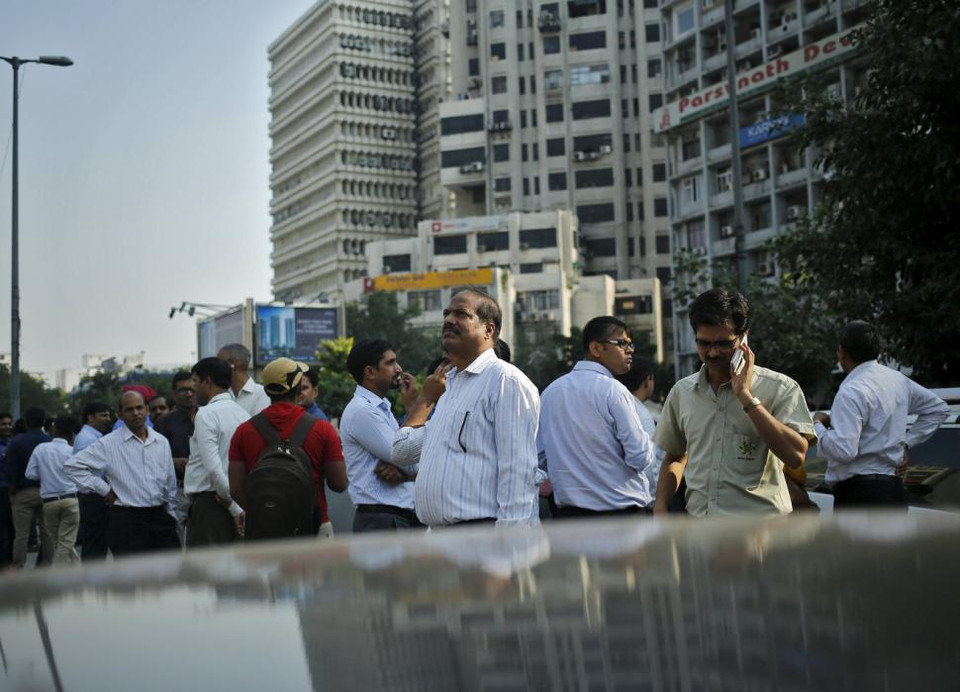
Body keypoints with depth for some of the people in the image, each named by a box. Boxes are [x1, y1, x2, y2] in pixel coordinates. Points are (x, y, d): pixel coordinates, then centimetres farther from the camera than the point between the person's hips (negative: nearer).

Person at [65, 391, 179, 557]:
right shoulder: (109, 444, -2)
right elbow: (73, 465, -4)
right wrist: (104, 490, -4)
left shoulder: (162, 442, 11)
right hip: (127, 521, -4)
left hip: (160, 518, 4)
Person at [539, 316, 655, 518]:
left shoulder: (549, 392, 8)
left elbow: (541, 458, 13)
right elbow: (640, 458, -13)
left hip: (568, 512, 6)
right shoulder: (613, 390, -11)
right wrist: (646, 440, 6)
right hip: (622, 510, -6)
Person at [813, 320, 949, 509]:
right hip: (895, 490, 9)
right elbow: (938, 408, 26)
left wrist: (818, 425, -6)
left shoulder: (851, 392, -16)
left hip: (859, 495, -9)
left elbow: (842, 450, -24)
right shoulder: (898, 379, 12)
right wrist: (907, 442, 18)